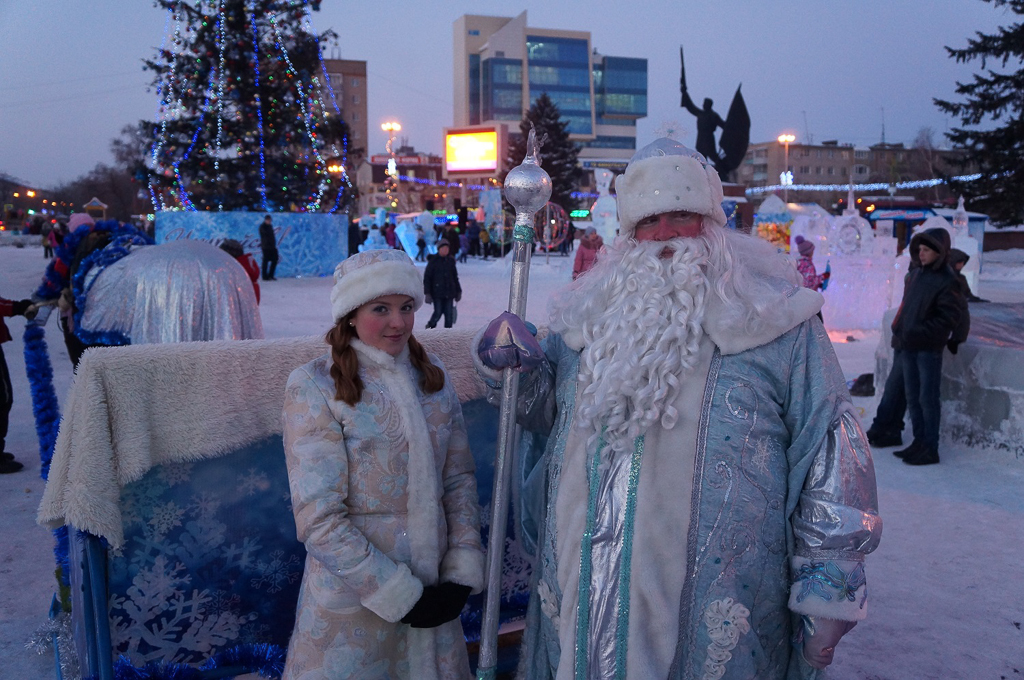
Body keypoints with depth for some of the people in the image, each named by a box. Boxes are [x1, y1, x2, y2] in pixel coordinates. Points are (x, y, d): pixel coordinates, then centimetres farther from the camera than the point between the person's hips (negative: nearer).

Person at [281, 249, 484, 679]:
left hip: (432, 584, 5)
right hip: (353, 595, -4)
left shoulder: (432, 375, 3)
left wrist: (463, 571, -5)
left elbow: (459, 479, 4)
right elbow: (319, 520, -16)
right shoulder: (315, 389, -13)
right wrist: (397, 594, -16)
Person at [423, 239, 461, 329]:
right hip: (437, 293, -4)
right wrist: (427, 293, -10)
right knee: (438, 312, -4)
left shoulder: (451, 261, 11)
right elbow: (427, 278, -3)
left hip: (449, 293, 4)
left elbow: (455, 277, 20)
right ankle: (431, 325, 25)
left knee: (449, 314, 0)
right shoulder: (433, 261, -3)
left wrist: (458, 291, 17)